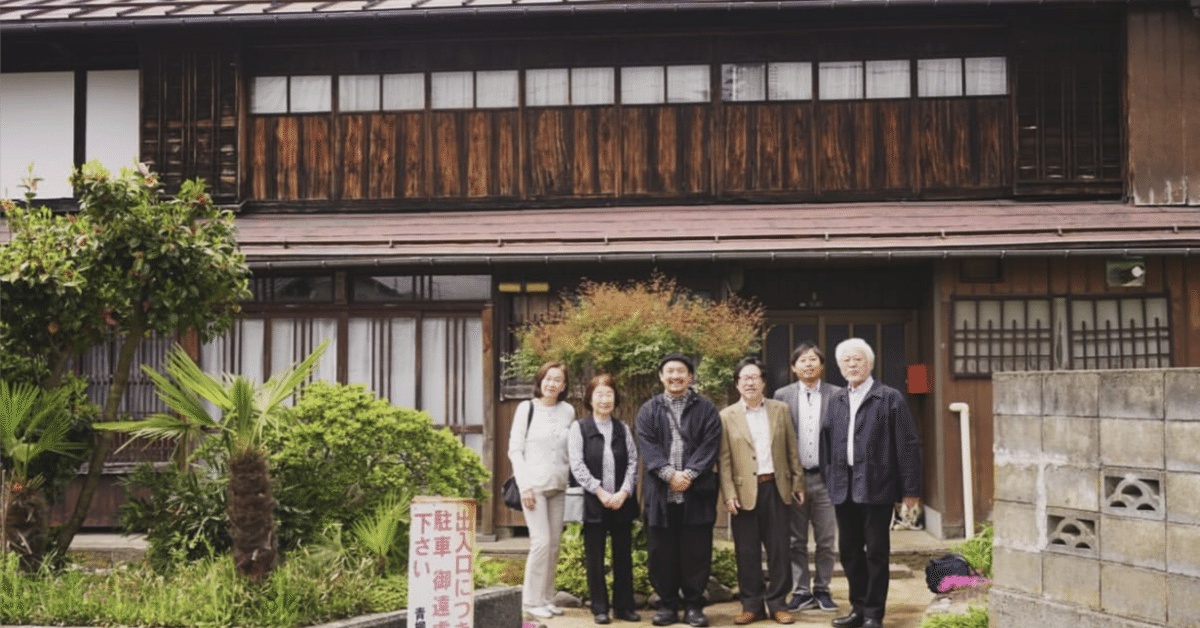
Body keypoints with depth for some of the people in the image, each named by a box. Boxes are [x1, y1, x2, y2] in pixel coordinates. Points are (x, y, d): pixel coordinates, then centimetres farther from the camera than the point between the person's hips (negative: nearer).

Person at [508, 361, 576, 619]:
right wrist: (524, 487, -8)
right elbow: (515, 450, -2)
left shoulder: (568, 412, 7)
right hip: (534, 485, -4)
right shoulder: (527, 408, -2)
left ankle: (547, 598, 16)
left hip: (558, 486, 4)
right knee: (541, 541, -11)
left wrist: (571, 477, 3)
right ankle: (532, 600, 0)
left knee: (554, 544, 6)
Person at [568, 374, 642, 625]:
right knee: (595, 557, 2)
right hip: (594, 503, -3)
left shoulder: (623, 429, 11)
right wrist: (600, 492, -12)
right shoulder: (580, 428, 2)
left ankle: (624, 606, 14)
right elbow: (577, 465, -5)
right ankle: (600, 608, 10)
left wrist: (624, 492, -10)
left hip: (622, 502, 3)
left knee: (623, 555, 6)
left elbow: (633, 462, 5)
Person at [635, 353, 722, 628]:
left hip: (696, 492, -1)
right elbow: (648, 447, -1)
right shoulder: (648, 411, 11)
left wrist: (689, 474, -14)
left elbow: (710, 445, -2)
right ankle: (667, 604, 14)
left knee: (696, 551, 1)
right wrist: (669, 474, -15)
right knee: (661, 552, 3)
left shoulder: (706, 409, 9)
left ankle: (693, 605, 10)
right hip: (660, 492, 1)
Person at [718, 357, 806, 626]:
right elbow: (724, 460, 0)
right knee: (747, 552, 3)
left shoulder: (781, 410, 8)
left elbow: (792, 451, 9)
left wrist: (798, 483, 4)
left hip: (776, 488, 1)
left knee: (779, 549, 3)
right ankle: (751, 604, 13)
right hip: (745, 492, -1)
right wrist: (728, 494, -7)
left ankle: (777, 603, 13)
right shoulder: (727, 417, 3)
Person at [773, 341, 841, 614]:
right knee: (796, 541, 6)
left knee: (826, 540, 6)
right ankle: (801, 592, 13)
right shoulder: (783, 396, 4)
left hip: (825, 477, 0)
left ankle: (822, 590, 17)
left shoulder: (836, 395, 2)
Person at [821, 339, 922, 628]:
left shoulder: (890, 398, -4)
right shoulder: (836, 401, 12)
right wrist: (830, 480, 9)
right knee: (849, 550, 11)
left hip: (876, 487, -5)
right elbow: (827, 442, 15)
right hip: (844, 488, 5)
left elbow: (907, 445, -6)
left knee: (876, 552, 2)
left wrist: (910, 489, -9)